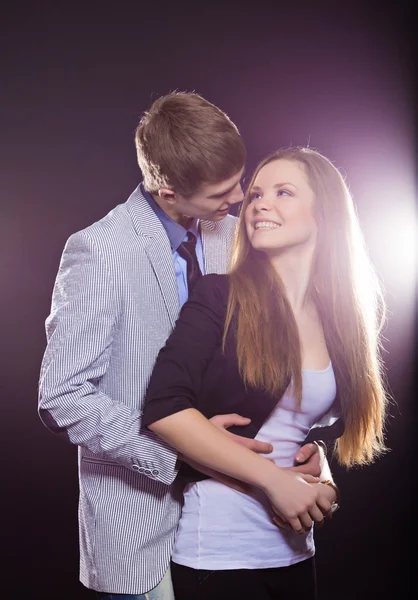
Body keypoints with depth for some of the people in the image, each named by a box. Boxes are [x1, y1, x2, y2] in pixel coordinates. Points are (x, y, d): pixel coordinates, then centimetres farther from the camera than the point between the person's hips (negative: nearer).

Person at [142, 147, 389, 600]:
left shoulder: (348, 317, 2)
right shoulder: (221, 296, -12)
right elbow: (164, 408, -21)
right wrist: (274, 478, -20)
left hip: (294, 547, 5)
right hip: (217, 550, -4)